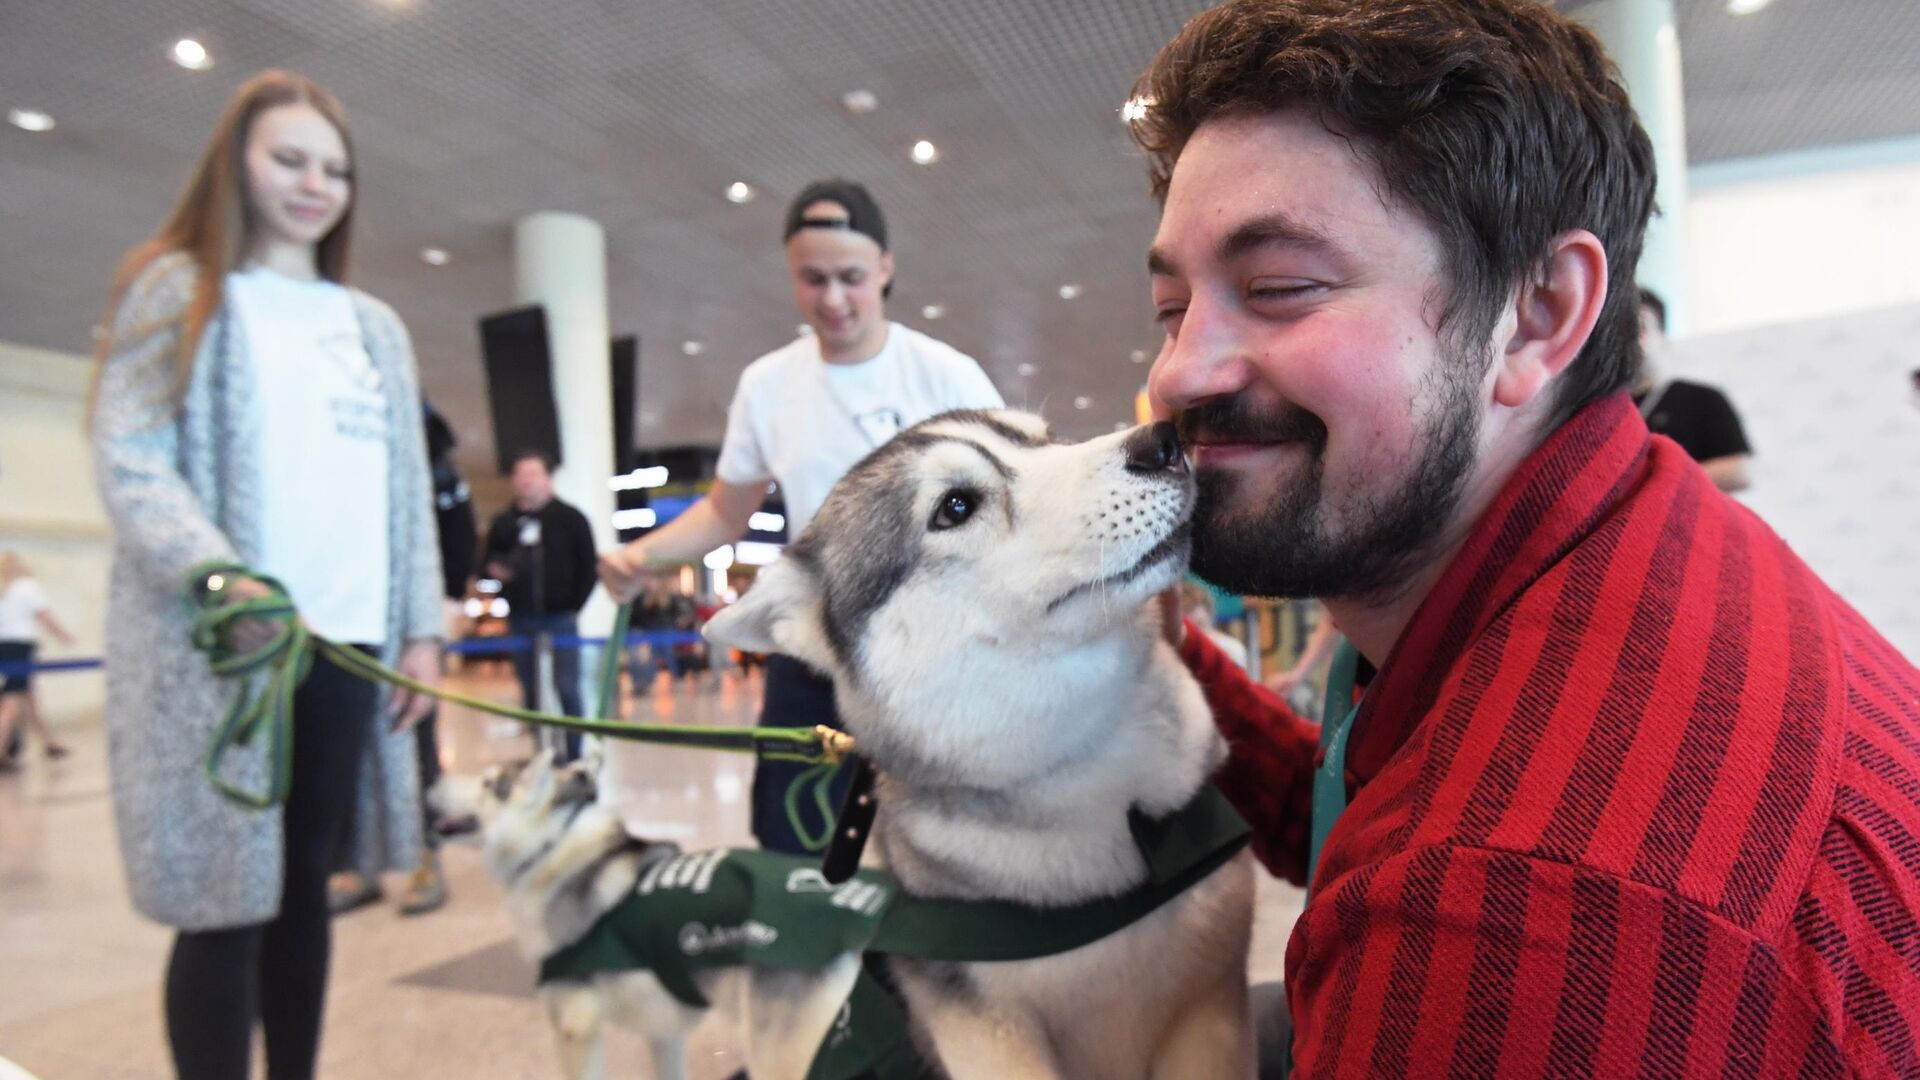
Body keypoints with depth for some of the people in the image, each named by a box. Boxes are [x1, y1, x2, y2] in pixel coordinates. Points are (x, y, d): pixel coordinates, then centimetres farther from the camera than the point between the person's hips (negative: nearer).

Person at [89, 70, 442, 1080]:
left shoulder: (375, 326, 19)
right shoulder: (175, 290, 6)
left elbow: (406, 487, 16)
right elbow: (128, 461, -5)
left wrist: (421, 627, 8)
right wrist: (222, 580, -22)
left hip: (347, 641, 4)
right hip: (217, 645, -4)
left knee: (304, 888, 11)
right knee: (228, 903, -2)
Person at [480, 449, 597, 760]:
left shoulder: (570, 518, 2)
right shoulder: (503, 522, 11)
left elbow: (589, 566, 1)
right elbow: (489, 561, 18)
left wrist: (575, 607, -4)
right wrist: (495, 570, -6)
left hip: (560, 618, -3)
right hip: (520, 621, 3)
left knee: (566, 689, -3)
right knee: (529, 691, 6)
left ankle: (573, 755, 3)